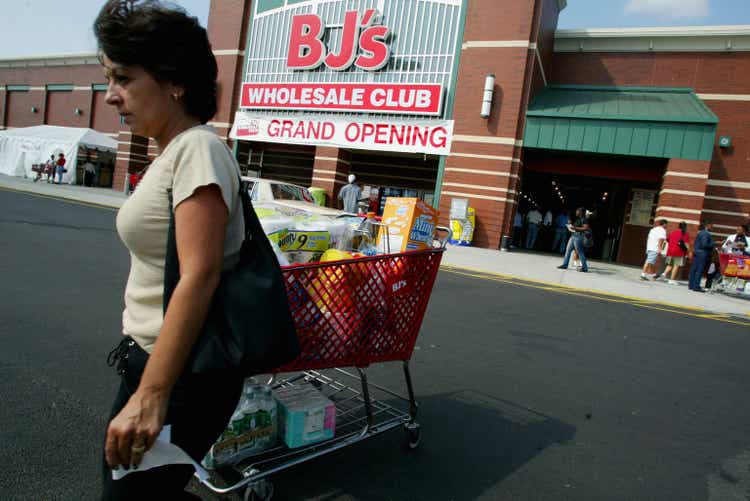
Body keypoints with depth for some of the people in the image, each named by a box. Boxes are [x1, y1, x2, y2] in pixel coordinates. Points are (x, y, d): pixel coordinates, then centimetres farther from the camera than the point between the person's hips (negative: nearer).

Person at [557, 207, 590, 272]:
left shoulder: (584, 219, -9)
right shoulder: (577, 219, 18)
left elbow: (586, 228, -19)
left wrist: (575, 228, -19)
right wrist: (571, 227, 7)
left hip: (579, 236, -9)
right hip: (573, 236, 9)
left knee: (580, 252, -7)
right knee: (568, 249, 9)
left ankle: (584, 267, -1)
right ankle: (565, 265, 15)